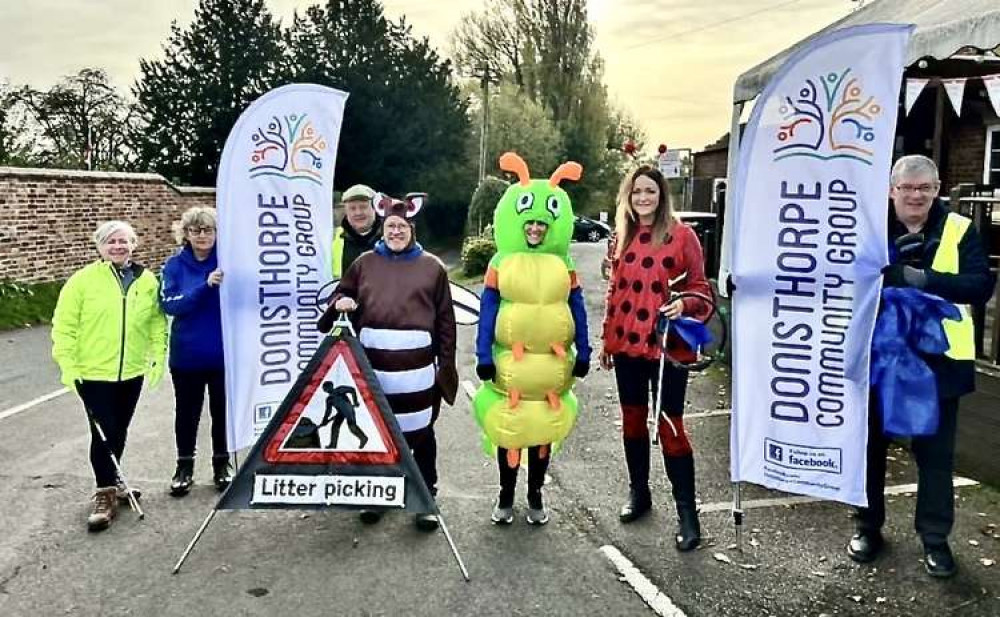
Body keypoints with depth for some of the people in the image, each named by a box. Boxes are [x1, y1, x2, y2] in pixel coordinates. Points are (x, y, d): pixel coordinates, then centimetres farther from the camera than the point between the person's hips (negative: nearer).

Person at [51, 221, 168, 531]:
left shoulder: (147, 281, 3)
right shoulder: (83, 280, -7)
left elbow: (157, 322, 9)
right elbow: (64, 325, -6)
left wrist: (158, 357, 2)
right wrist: (67, 363, -11)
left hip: (132, 371, 4)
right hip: (93, 372, -4)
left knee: (119, 432, 16)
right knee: (103, 432, -5)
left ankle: (110, 480, 36)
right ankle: (105, 494, 6)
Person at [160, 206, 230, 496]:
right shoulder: (175, 265, -2)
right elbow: (170, 305, -15)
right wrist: (206, 285, -26)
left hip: (224, 352, -1)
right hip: (187, 353, 1)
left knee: (222, 410, 12)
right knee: (186, 412, 12)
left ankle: (222, 465, 28)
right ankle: (184, 467, 28)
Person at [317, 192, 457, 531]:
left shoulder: (431, 267, 4)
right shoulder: (364, 263, 9)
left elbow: (445, 320, 4)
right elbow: (341, 298, 18)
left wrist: (445, 364, 0)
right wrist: (339, 304, -7)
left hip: (417, 367, -2)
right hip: (373, 364, 2)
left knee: (420, 432, 8)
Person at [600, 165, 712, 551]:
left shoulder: (682, 235, -5)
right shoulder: (621, 239, 9)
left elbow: (700, 288, -2)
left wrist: (684, 304, -24)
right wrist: (606, 340, 16)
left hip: (667, 346, -5)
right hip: (627, 346, 5)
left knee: (670, 426, -3)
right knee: (632, 420, 14)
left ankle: (687, 513, 9)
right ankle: (638, 493, 32)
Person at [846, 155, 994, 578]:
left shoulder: (959, 230, -2)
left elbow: (981, 286, -14)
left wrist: (924, 279, -26)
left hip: (936, 358, -1)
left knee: (935, 452, 9)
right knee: (871, 444, 13)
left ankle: (935, 538, 25)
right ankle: (868, 527, 30)